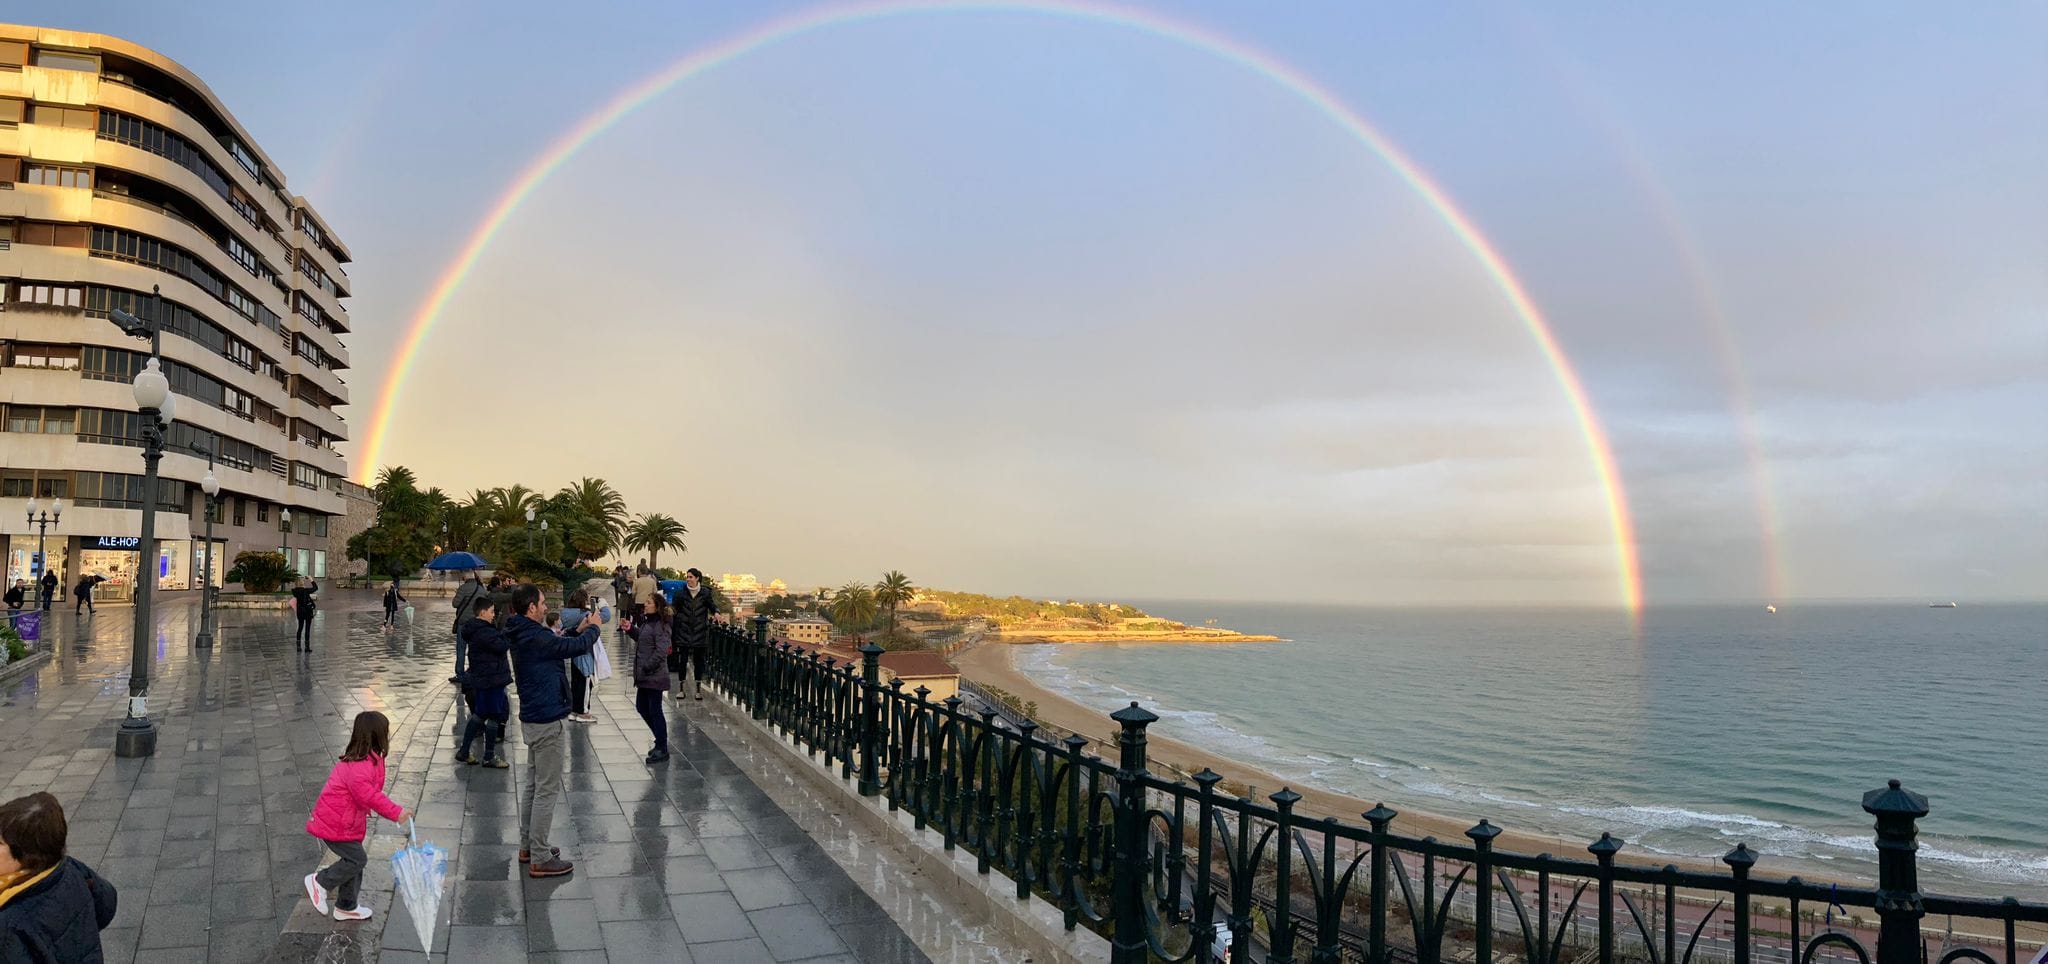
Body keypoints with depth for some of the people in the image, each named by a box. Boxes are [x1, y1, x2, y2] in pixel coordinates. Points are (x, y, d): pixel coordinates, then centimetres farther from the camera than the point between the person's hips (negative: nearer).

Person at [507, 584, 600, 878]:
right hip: (545, 721, -10)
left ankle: (529, 845, 30)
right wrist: (593, 627, -2)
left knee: (535, 785, 20)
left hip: (532, 719, 10)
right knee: (547, 789, -3)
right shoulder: (535, 637, -23)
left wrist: (579, 631, 12)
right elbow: (578, 647, -20)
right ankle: (540, 859, 2)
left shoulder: (522, 635, 7)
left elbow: (560, 646, 18)